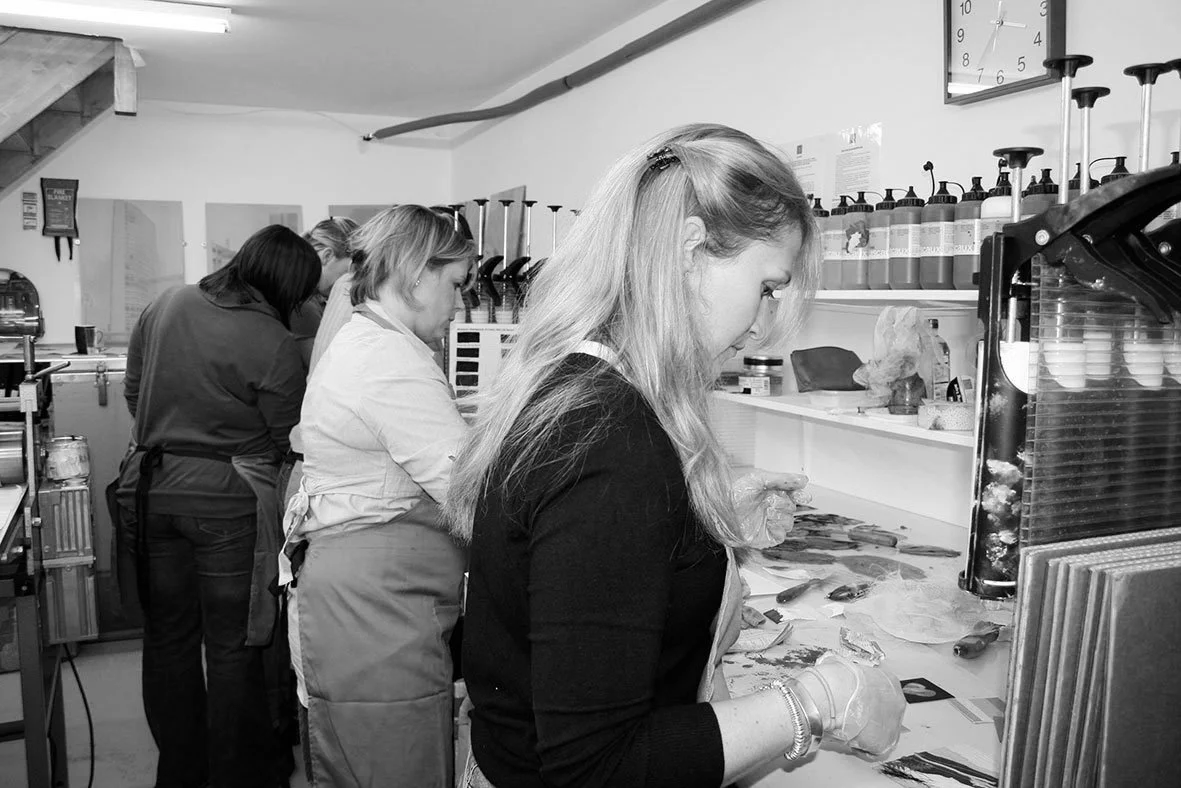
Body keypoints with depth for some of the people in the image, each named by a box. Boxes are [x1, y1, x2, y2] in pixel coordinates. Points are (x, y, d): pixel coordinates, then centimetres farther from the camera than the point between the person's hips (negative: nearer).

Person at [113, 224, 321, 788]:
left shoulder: (166, 305, 5)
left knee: (168, 636, 18)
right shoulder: (274, 345, -13)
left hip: (147, 485, 6)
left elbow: (133, 393, 13)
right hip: (226, 497, -5)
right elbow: (284, 441, -6)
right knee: (232, 647, 7)